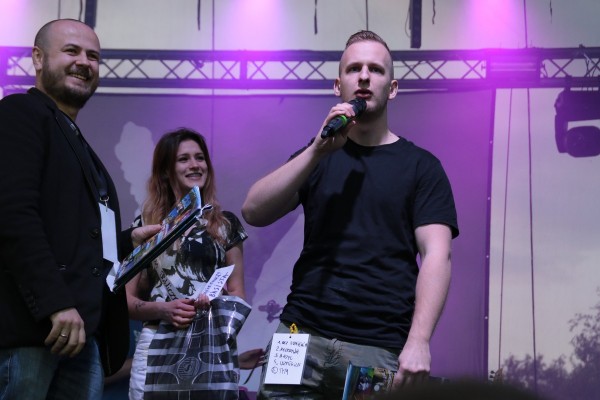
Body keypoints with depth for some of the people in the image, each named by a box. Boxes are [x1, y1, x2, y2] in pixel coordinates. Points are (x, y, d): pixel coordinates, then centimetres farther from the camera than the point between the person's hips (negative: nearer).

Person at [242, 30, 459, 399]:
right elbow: (254, 213, 1)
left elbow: (436, 255, -5)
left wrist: (418, 342, -18)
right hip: (303, 335, 2)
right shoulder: (316, 156, 15)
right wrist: (319, 150, -8)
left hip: (379, 350, -2)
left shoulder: (421, 166, 6)